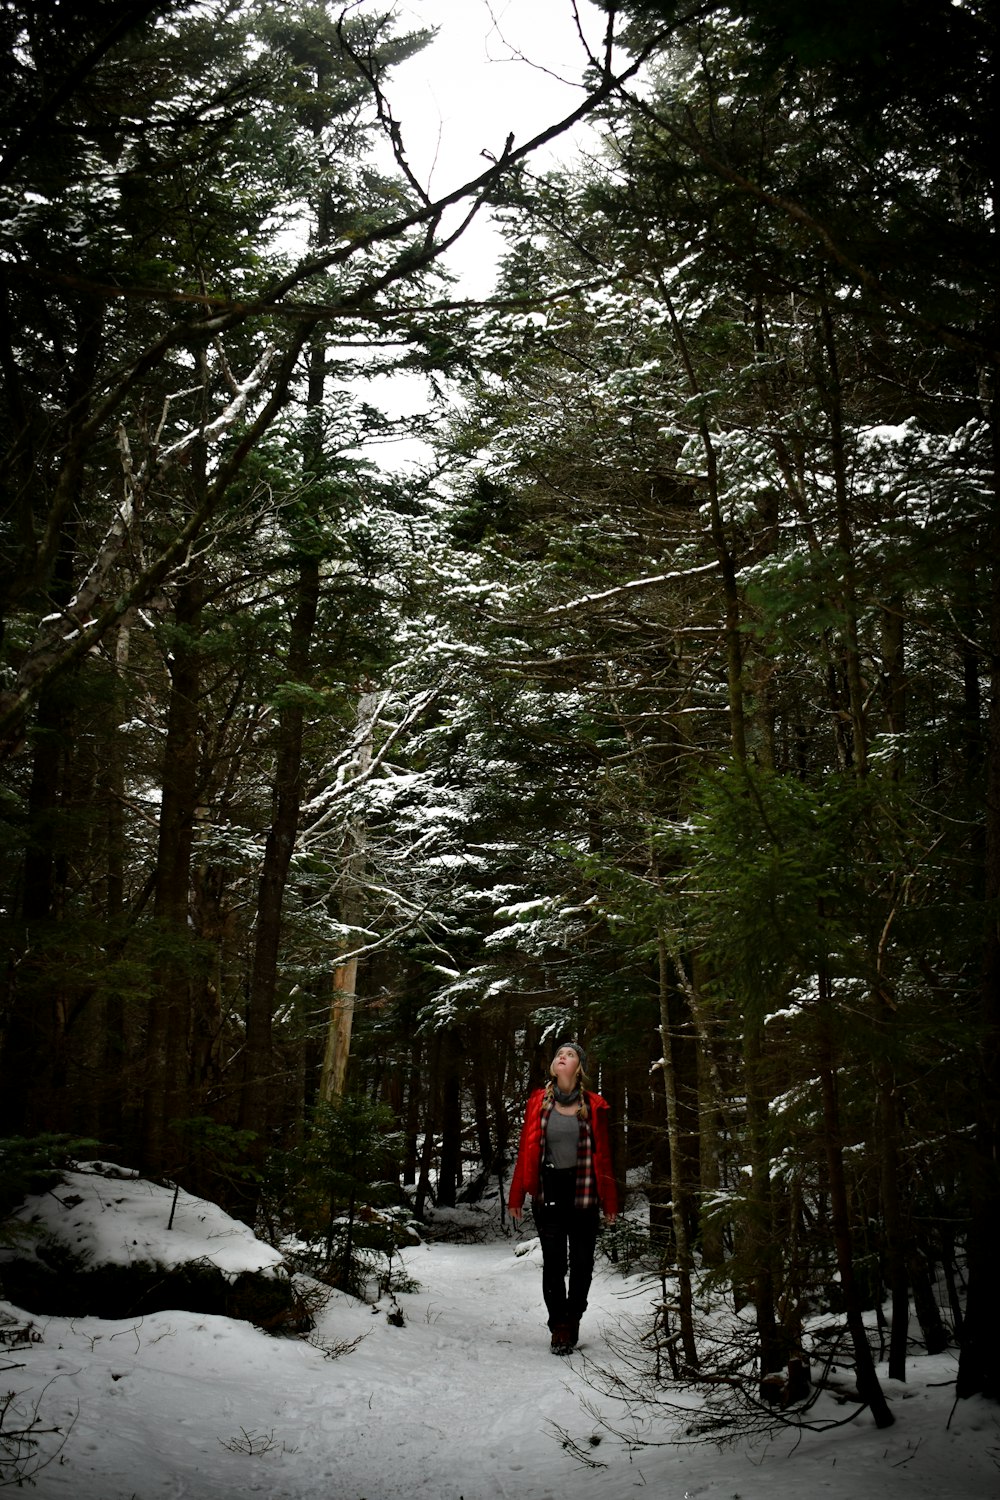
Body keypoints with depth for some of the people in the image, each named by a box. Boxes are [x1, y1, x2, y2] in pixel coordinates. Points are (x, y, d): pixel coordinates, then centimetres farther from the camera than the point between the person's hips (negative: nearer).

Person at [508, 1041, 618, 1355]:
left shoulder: (593, 1105, 1)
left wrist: (609, 1200, 2)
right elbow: (526, 1150, 2)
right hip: (548, 1190, 0)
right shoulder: (538, 1102, 1)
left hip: (583, 1192, 0)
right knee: (553, 1261, 1)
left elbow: (602, 1154, 2)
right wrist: (516, 1196, 2)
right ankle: (559, 1327, 12)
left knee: (582, 1260, 7)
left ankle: (572, 1320, 25)